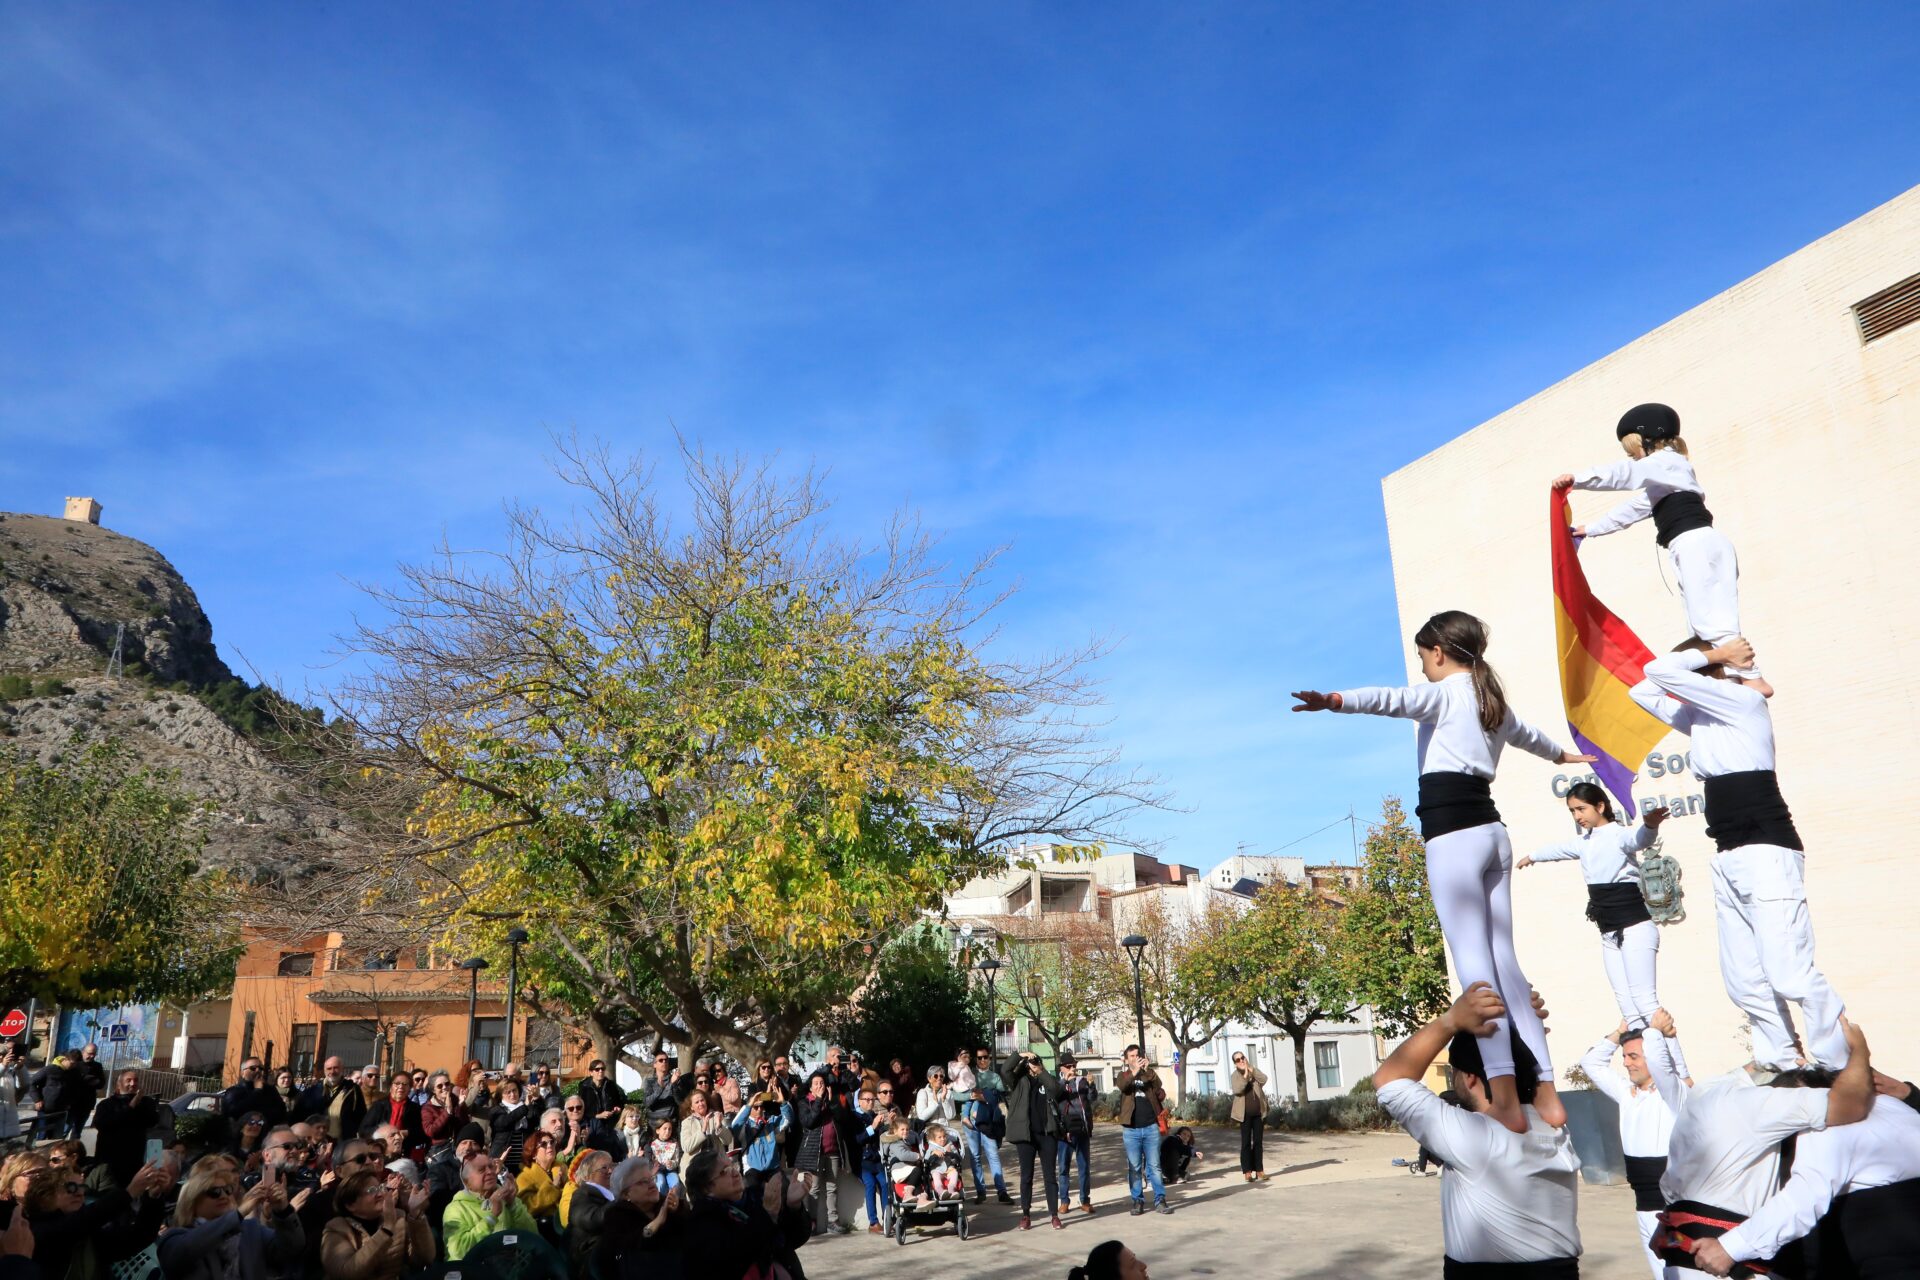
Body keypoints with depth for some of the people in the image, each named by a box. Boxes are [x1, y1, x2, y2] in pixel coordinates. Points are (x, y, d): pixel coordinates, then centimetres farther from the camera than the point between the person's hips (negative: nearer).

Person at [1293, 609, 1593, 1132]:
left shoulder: (1443, 693, -2)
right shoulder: (1492, 701, 22)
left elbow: (1393, 699, -24)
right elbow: (1526, 733, 44)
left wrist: (1335, 701, -42)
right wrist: (1560, 754, 66)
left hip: (1452, 831, -8)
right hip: (1492, 829, 8)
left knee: (1473, 963, -13)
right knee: (1503, 960, 10)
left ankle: (1506, 1099, -20)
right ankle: (1545, 1091, 10)